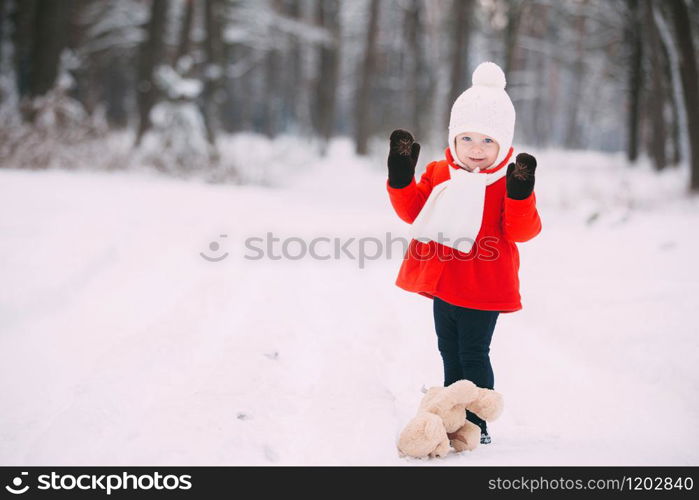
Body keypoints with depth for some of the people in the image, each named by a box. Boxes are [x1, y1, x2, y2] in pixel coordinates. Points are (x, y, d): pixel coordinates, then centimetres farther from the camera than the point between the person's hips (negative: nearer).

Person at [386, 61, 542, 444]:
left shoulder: (509, 182, -10)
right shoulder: (439, 174, 4)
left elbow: (521, 231, -18)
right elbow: (413, 211, 9)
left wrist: (520, 195, -33)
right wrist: (401, 178, -4)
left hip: (482, 289, -6)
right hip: (442, 283, 6)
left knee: (473, 354, -1)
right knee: (449, 352, 17)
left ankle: (477, 424, 8)